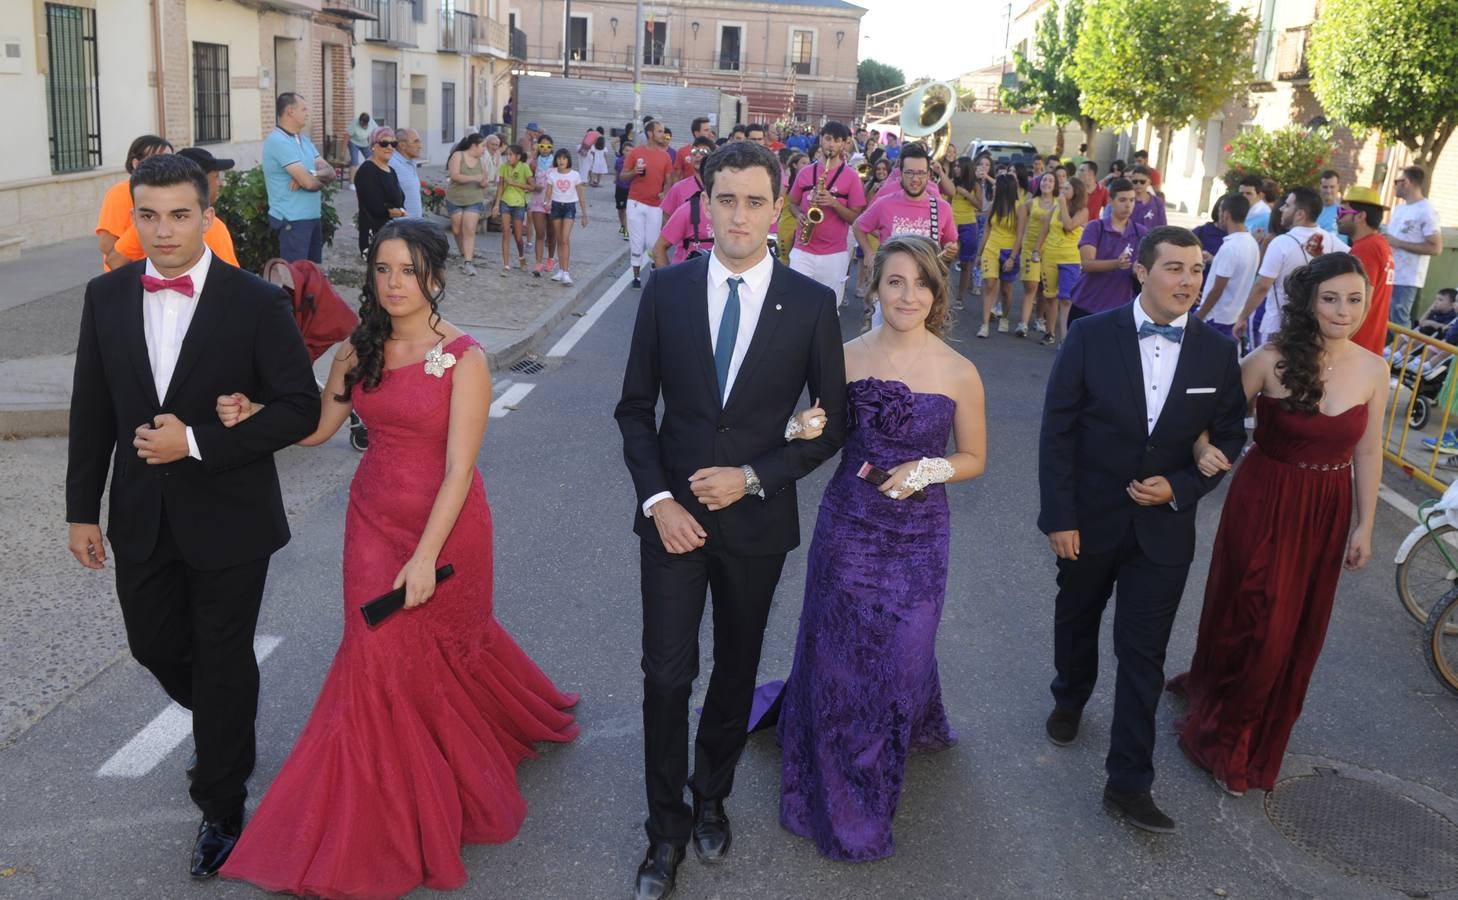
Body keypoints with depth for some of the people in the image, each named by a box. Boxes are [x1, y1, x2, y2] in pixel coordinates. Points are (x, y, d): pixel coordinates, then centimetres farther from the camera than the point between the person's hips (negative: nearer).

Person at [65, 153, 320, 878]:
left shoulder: (257, 302, -13)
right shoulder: (106, 296, 0)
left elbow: (300, 408, -13)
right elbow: (91, 410, 6)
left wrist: (198, 443, -21)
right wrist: (82, 509, 6)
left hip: (228, 517, -4)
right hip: (141, 516, 4)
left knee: (223, 661, 8)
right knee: (156, 647, 18)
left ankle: (221, 805, 28)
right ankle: (228, 738, 49)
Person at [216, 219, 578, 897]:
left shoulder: (464, 358, -17)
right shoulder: (359, 349, -1)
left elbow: (458, 469, -19)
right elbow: (316, 427, 6)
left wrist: (425, 556, -22)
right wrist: (252, 415, -13)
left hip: (444, 522, -4)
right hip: (375, 517, 4)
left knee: (432, 644, 8)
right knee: (383, 651, 10)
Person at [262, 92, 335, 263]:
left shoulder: (304, 139, 14)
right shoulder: (278, 141, -15)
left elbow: (330, 172, 7)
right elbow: (309, 182, -22)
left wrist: (313, 175, -15)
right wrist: (321, 179, 1)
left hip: (313, 217, 9)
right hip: (293, 220, -9)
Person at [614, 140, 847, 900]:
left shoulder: (812, 304, -7)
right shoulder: (666, 290, -4)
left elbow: (831, 424, -2)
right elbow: (635, 406, 1)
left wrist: (754, 477, -13)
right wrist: (656, 498, -10)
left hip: (756, 519, 0)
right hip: (673, 514, 0)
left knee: (735, 670, 17)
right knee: (666, 674, 0)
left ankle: (711, 798, 40)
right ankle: (666, 828, 20)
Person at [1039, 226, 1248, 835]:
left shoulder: (1217, 353, -6)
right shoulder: (1091, 336, -12)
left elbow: (1229, 437, 4)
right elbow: (1057, 431, -10)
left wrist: (1180, 487, -13)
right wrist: (1059, 516, -11)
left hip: (1163, 527, 1)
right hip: (1089, 519, 0)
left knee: (1144, 654, 2)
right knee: (1076, 620, 22)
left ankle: (1129, 784, 13)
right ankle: (1070, 699, 51)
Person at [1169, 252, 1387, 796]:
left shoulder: (1373, 370, -4)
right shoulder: (1271, 360, -14)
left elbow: (1367, 452, 3)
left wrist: (1363, 527, 5)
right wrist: (1206, 452, -29)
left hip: (1327, 513, 4)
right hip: (1264, 505, -4)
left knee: (1298, 630, 15)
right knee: (1253, 622, 3)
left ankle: (1260, 735, 40)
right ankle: (1224, 739, 27)